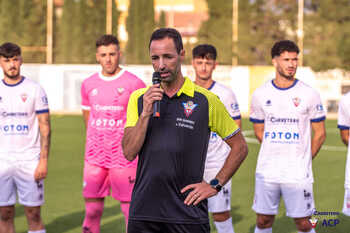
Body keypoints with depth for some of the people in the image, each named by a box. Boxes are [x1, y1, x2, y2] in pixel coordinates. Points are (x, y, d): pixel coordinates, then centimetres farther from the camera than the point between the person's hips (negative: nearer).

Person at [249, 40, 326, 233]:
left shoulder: (309, 94, -2)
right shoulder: (260, 95, 4)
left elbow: (319, 134, 5)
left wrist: (304, 160, 8)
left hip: (298, 174, -2)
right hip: (266, 172, 2)